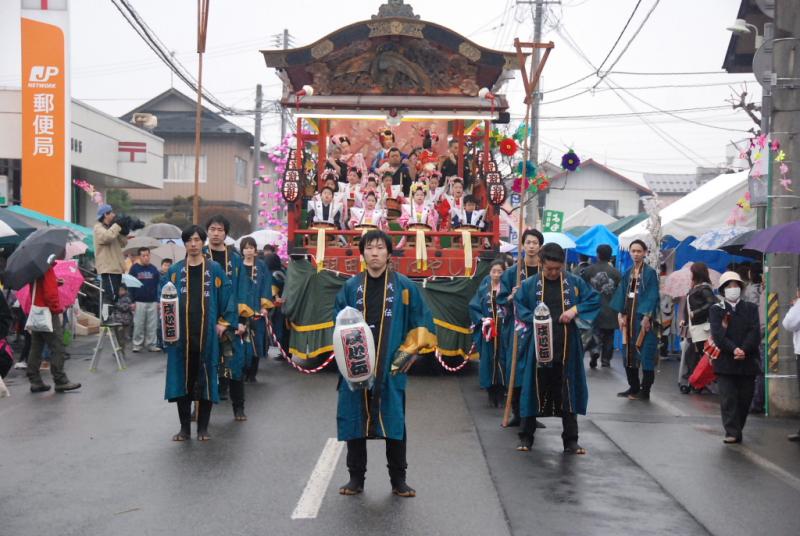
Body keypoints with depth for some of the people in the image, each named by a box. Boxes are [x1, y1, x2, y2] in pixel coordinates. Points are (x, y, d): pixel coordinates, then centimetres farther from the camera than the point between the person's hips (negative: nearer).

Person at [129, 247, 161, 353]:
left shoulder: (153, 269, 7)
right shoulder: (134, 268, 0)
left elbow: (157, 286, 9)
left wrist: (158, 301, 4)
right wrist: (132, 301, -6)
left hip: (152, 302, 2)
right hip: (139, 302, -2)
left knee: (152, 325, 4)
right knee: (138, 325, 1)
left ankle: (151, 344, 10)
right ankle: (137, 345, 9)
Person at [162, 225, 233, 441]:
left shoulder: (215, 269, 4)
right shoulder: (175, 270, 7)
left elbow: (226, 296, 4)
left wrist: (223, 322, -1)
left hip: (207, 334, -1)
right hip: (181, 334, 1)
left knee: (206, 380, 2)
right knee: (182, 379, 3)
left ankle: (203, 427, 12)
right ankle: (184, 427, 13)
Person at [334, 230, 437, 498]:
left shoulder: (404, 285, 1)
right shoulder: (351, 286, 6)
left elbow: (422, 323, 4)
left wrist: (409, 350, -4)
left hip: (390, 368, -2)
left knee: (394, 422, 3)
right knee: (354, 421, 6)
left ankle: (398, 481, 15)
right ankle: (356, 478, 18)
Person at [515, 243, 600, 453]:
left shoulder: (574, 282, 3)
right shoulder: (530, 284, 1)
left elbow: (595, 300, 5)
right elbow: (518, 305, 4)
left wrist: (576, 309, -10)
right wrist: (532, 318, -13)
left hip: (567, 348, 1)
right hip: (539, 346, -1)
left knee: (568, 393, 6)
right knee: (535, 391, 6)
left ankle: (570, 440, 15)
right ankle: (526, 437, 17)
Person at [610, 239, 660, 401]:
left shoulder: (650, 273, -4)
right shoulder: (627, 274, 15)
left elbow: (653, 296, -11)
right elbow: (622, 295, 14)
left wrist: (647, 317, -18)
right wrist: (620, 314, 4)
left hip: (643, 317, -6)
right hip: (629, 317, 7)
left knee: (645, 354, -5)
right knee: (628, 353, 8)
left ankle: (645, 391, 0)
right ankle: (633, 387, 18)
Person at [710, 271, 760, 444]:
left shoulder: (751, 308, 10)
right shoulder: (716, 310, 6)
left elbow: (755, 332, -2)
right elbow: (717, 334, -7)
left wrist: (744, 350, -16)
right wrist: (734, 350, -20)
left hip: (748, 361, 2)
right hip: (725, 362, -2)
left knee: (745, 398, 6)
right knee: (728, 399, -6)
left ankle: (736, 430, 19)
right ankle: (732, 433, -4)